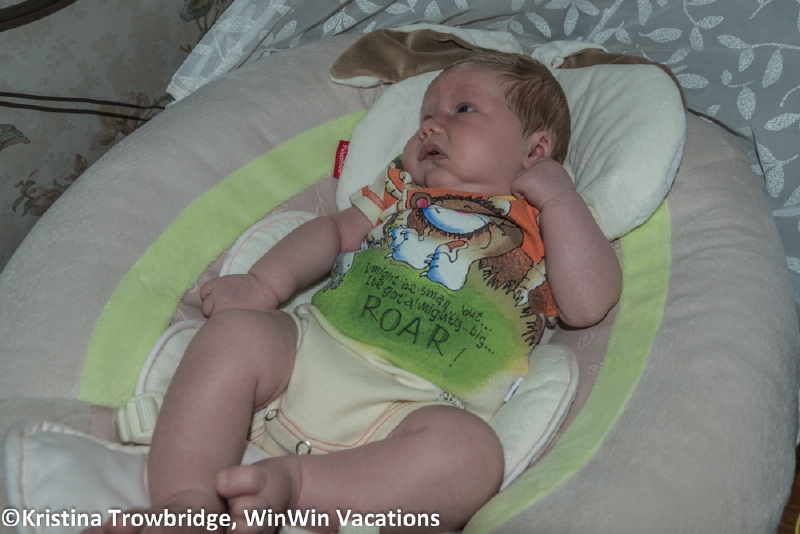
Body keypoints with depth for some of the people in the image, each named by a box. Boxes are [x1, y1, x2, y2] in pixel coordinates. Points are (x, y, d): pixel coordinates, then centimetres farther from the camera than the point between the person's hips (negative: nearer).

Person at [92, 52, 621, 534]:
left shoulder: (550, 226, 17)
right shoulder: (405, 188, 29)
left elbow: (590, 303, 2)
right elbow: (337, 230, 23)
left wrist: (559, 195, 2)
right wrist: (267, 280, 5)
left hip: (424, 403, -3)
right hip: (313, 344, 4)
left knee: (471, 449, -34)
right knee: (237, 329, -23)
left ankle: (292, 482, -34)